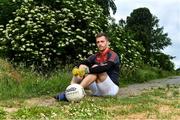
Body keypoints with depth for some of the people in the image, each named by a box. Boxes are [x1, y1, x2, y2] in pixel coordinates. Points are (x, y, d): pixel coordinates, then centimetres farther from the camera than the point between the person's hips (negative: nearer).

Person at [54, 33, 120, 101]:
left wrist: (87, 70, -32)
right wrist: (80, 70, -27)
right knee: (81, 68, -7)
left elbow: (106, 68, -28)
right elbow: (82, 64, -5)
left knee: (96, 69, -28)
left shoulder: (113, 55, -8)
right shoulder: (95, 56, 10)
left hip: (112, 88, -6)